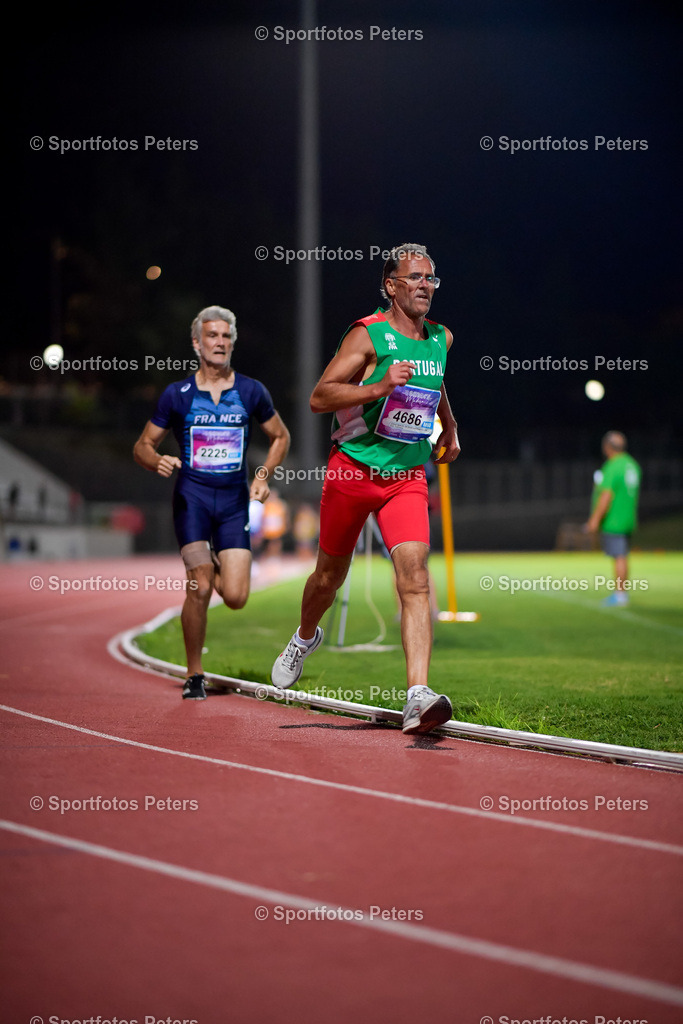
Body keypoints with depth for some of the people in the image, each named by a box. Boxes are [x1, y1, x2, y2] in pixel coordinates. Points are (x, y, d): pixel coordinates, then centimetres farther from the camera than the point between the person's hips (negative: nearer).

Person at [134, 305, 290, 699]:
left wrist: (264, 475, 4)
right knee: (199, 589, -15)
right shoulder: (177, 395, 2)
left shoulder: (252, 392, 6)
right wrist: (158, 461, -15)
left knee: (236, 597, -9)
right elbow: (143, 445, 8)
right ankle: (195, 675, 2)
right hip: (192, 496, -2)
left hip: (234, 500, 2)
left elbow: (281, 436, 19)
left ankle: (215, 567, 29)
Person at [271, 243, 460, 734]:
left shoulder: (441, 339, 7)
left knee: (415, 577, -17)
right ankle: (305, 638, 48)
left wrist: (450, 429, 36)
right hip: (353, 470, -3)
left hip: (407, 477, 3)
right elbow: (318, 398, -18)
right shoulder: (368, 335, -12)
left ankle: (418, 697, -27)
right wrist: (380, 387, -29)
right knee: (331, 573, 14)